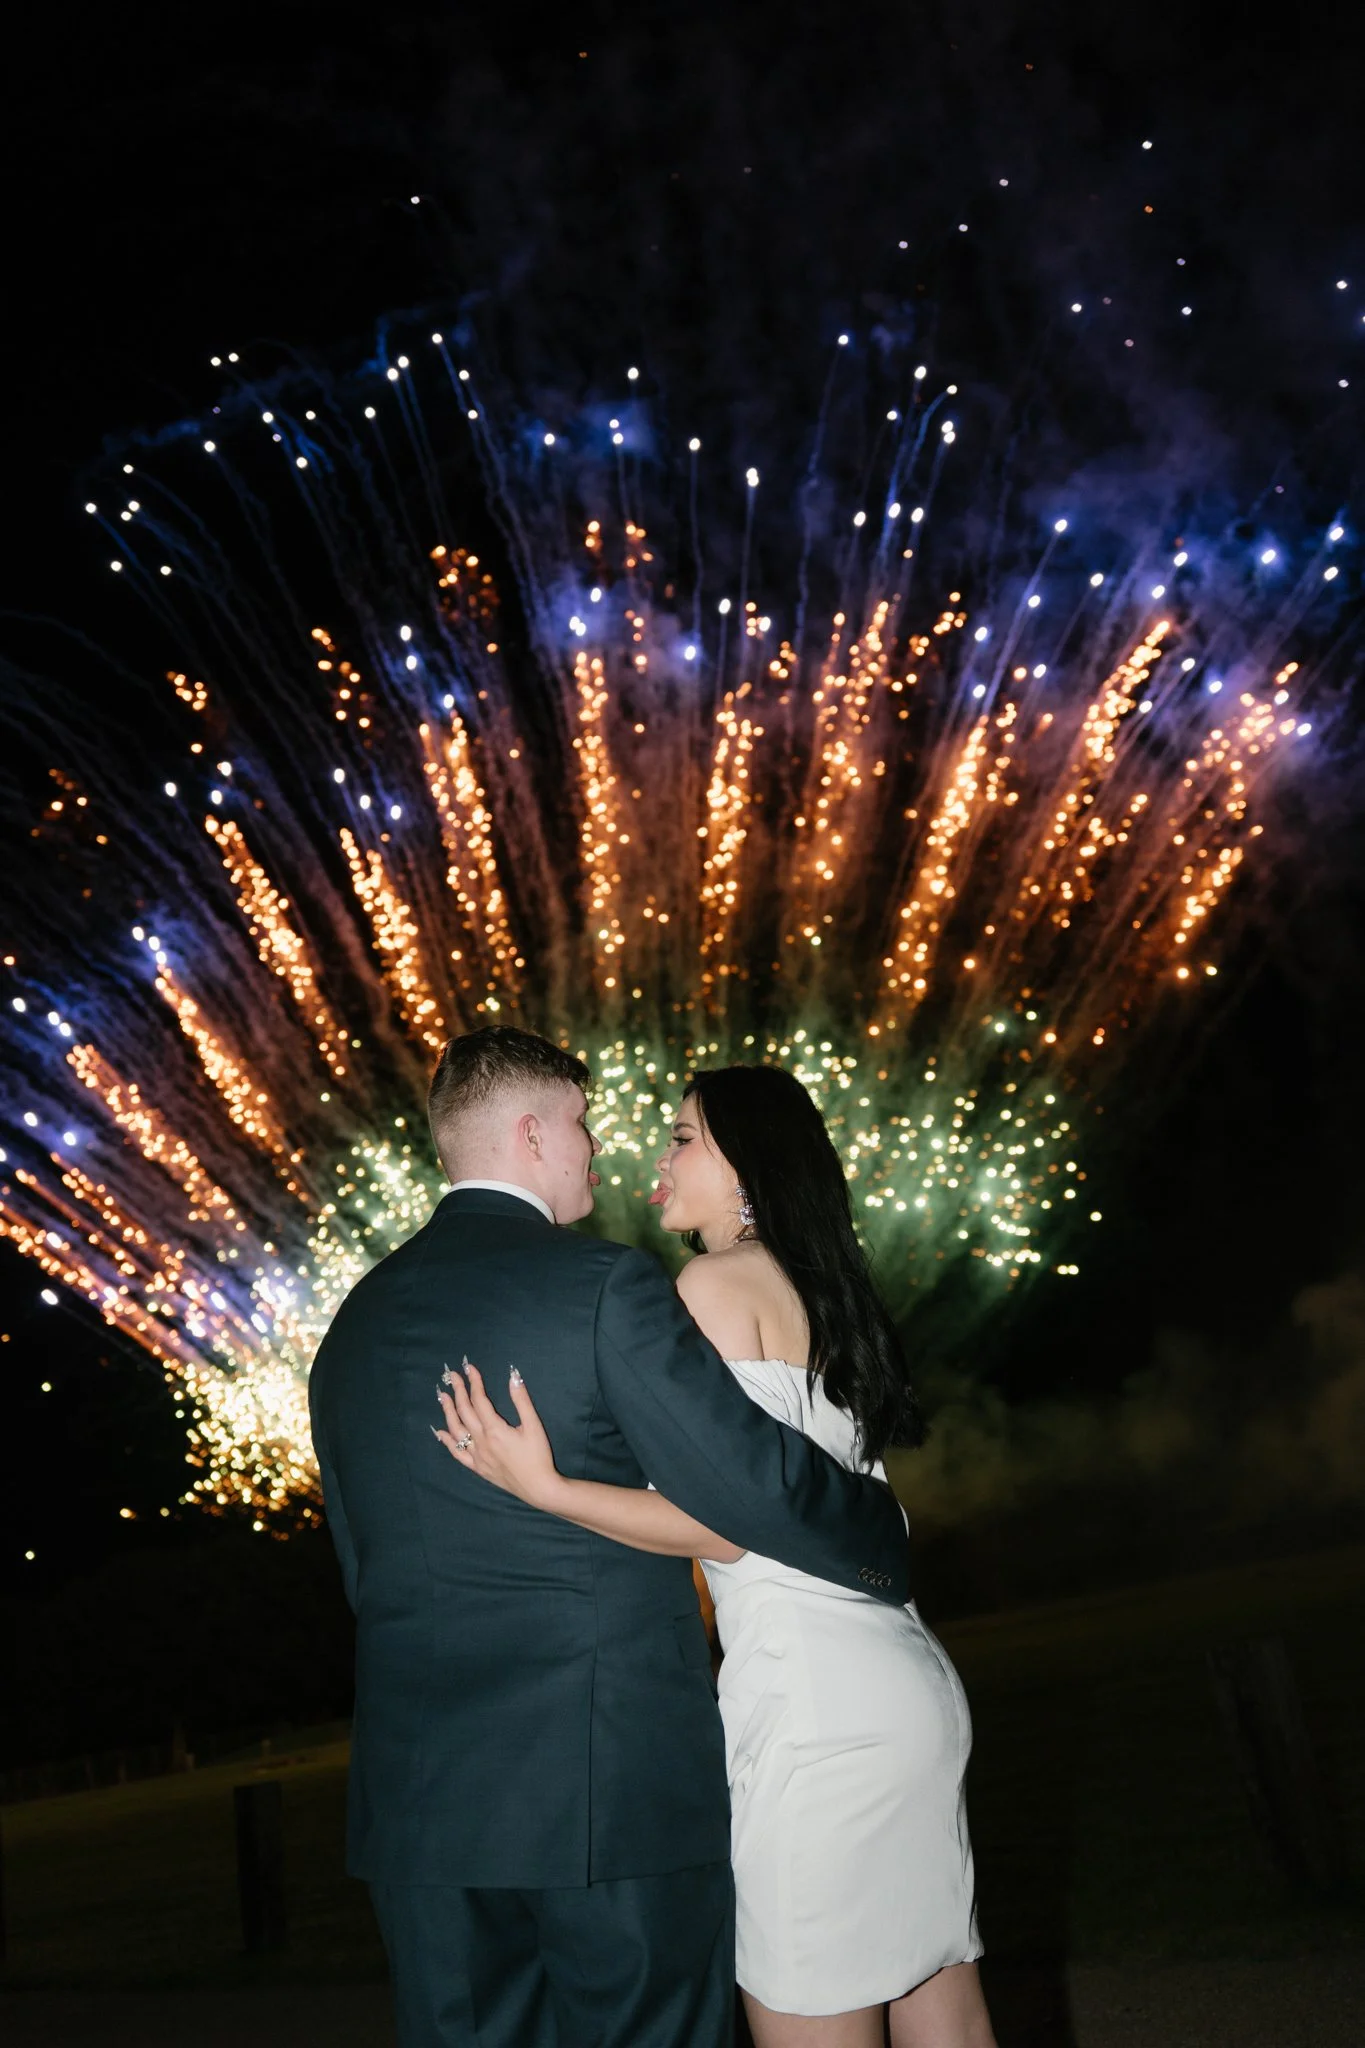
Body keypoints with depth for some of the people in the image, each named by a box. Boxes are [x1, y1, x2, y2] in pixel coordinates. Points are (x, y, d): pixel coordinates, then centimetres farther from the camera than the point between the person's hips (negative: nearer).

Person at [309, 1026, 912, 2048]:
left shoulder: (357, 1321, 10)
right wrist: (883, 1533, 4)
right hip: (617, 1789, -5)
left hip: (419, 1799, 6)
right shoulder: (603, 1283, -10)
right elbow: (754, 1481, -14)